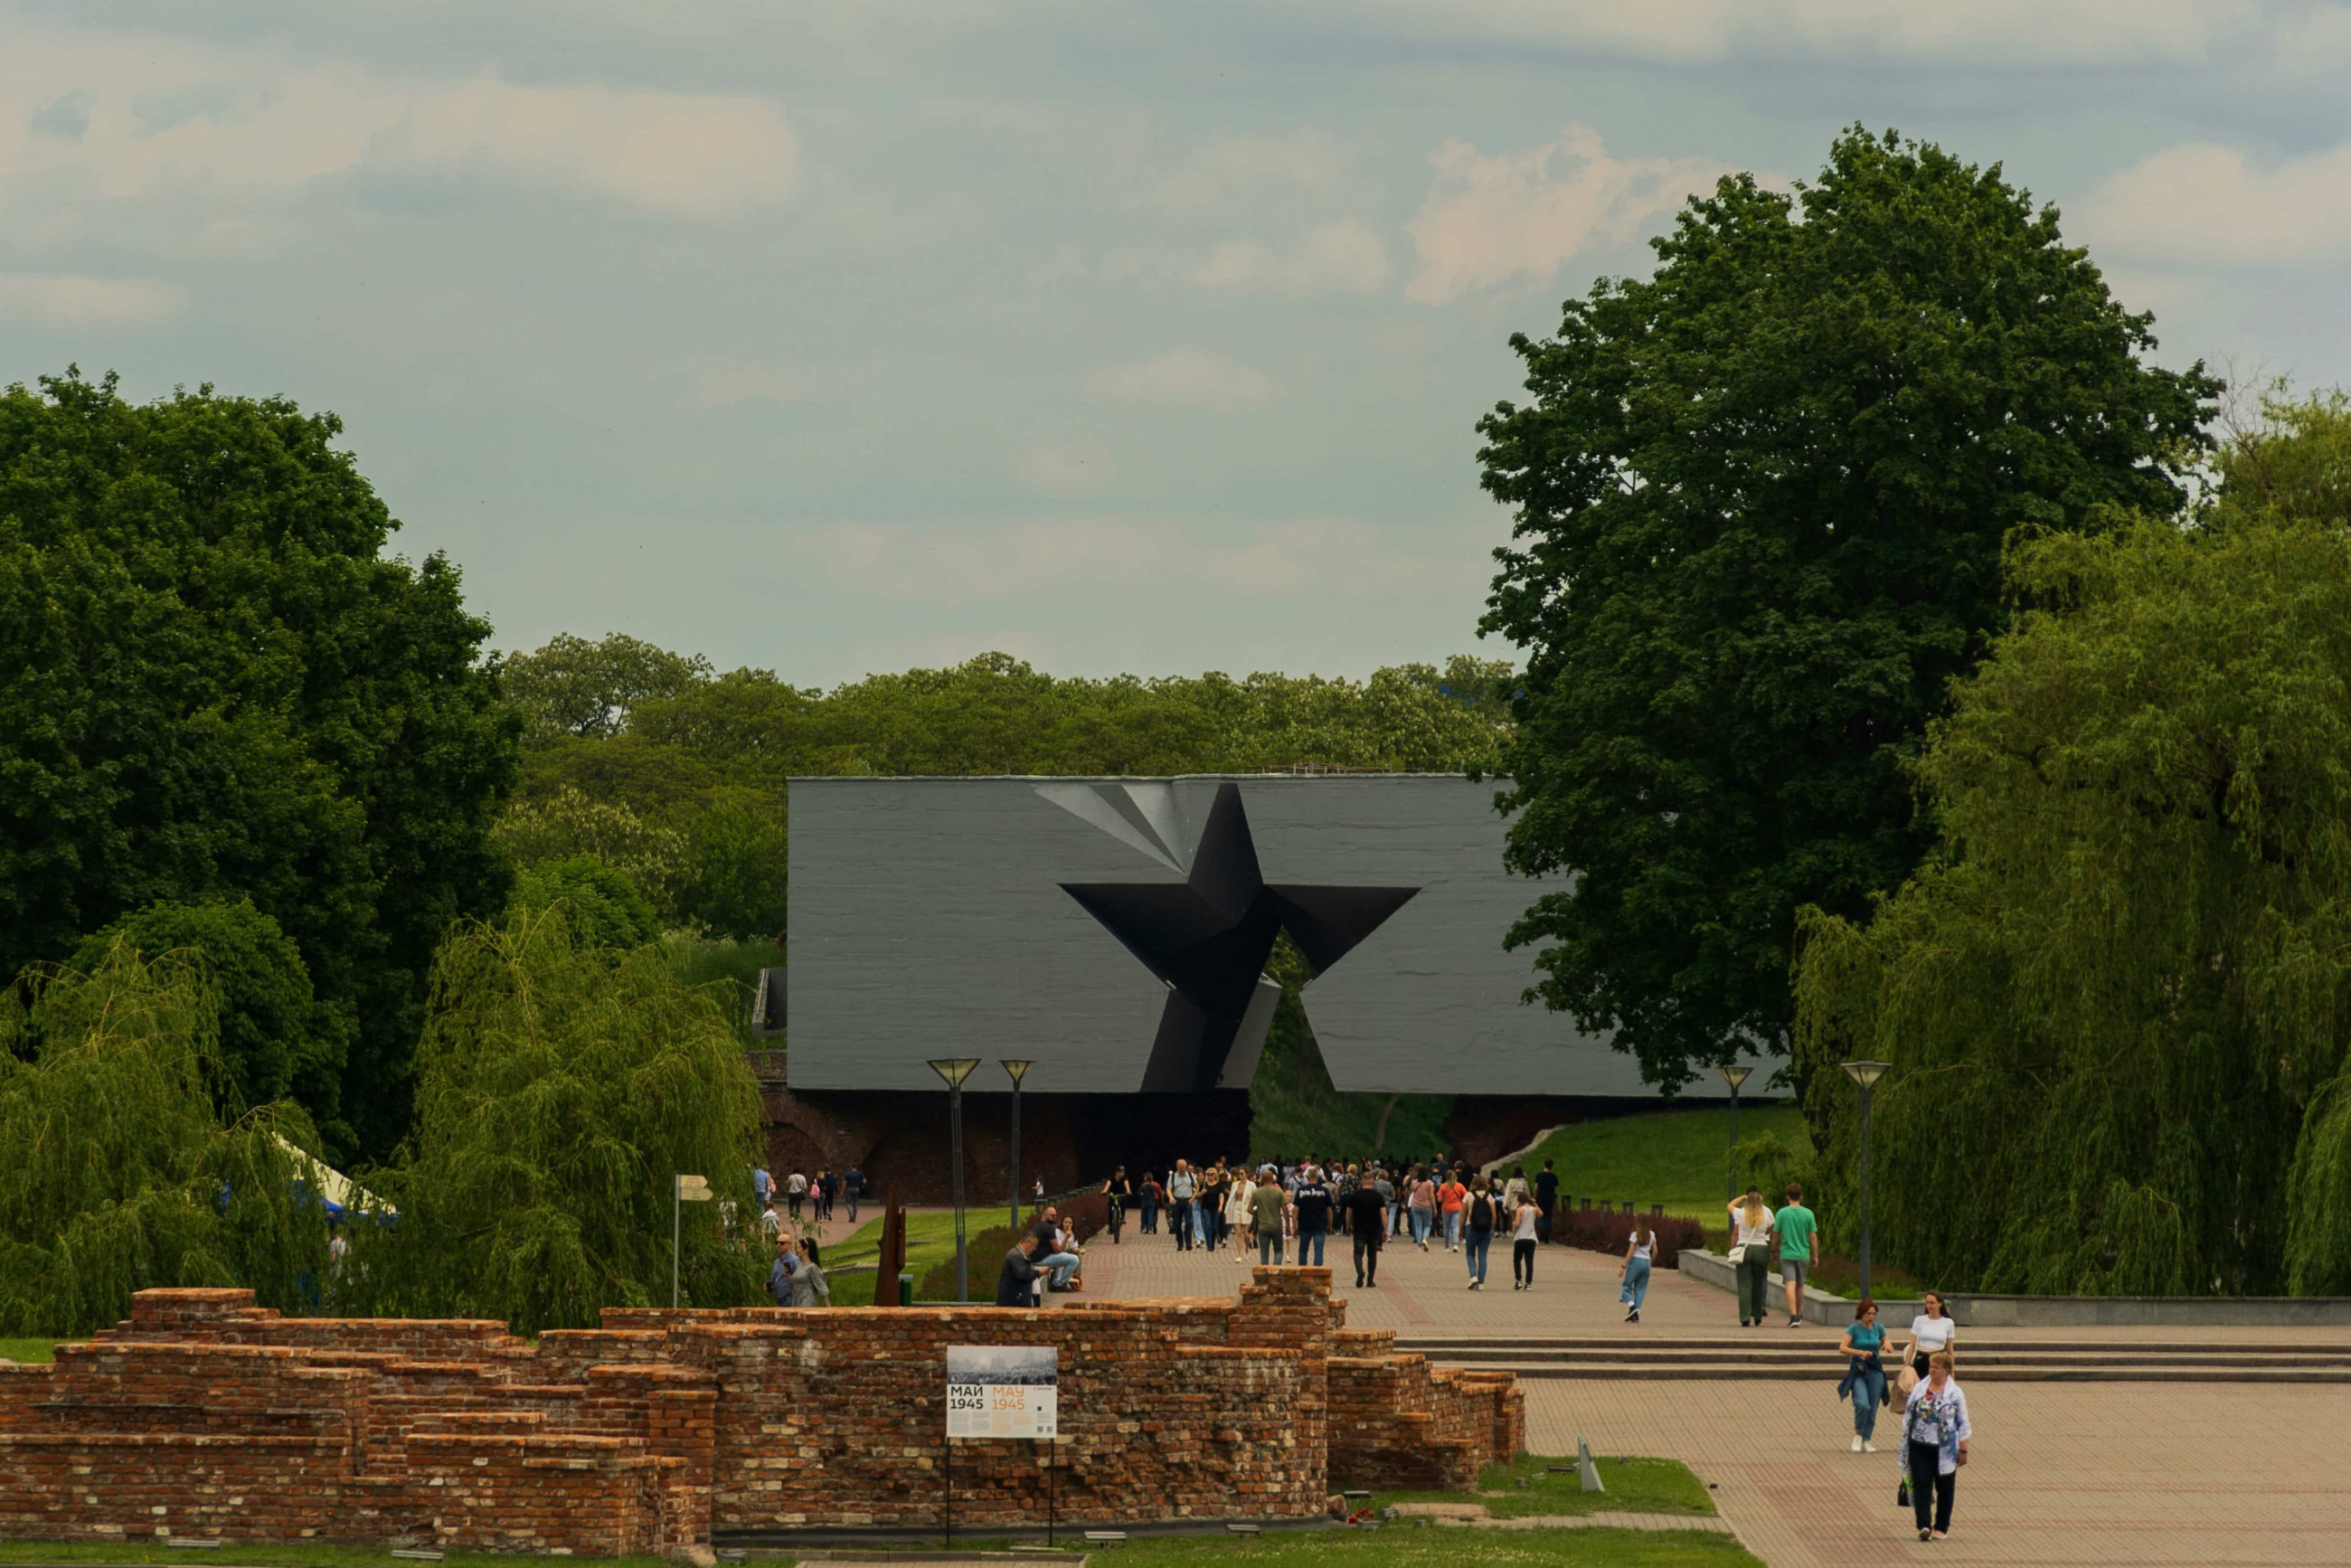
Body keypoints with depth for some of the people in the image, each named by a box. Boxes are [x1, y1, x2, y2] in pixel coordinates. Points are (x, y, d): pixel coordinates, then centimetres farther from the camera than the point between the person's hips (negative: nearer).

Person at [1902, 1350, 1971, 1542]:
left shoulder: (1955, 1394, -3)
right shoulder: (1919, 1389, 5)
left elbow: (1963, 1424, 0)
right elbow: (1908, 1416, 11)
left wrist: (1963, 1450, -3)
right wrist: (1905, 1443, 8)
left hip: (1945, 1449, -1)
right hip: (1920, 1446, 1)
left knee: (1944, 1488, 7)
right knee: (1921, 1485, -9)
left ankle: (1941, 1528, 18)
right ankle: (1924, 1525, -14)